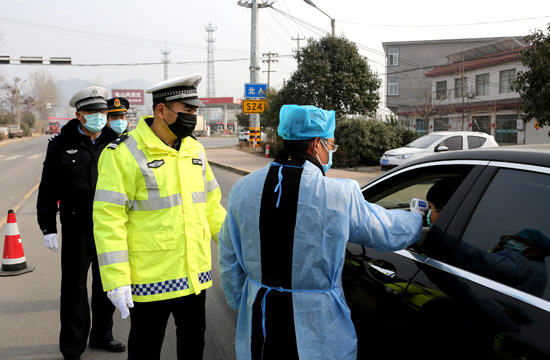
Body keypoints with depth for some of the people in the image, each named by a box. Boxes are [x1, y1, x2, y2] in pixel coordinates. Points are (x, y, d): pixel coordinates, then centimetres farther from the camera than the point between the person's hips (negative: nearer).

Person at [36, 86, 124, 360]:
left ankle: (102, 335, 33)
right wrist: (48, 227, -6)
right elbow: (48, 190, -2)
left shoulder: (114, 142, 4)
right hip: (76, 227, -3)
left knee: (106, 284, 15)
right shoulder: (61, 145, -3)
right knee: (74, 287, 7)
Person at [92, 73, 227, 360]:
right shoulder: (124, 154, -15)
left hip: (195, 275, 6)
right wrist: (116, 280, -19)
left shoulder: (194, 149, 7)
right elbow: (108, 219, -17)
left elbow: (210, 205, 15)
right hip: (150, 280, -6)